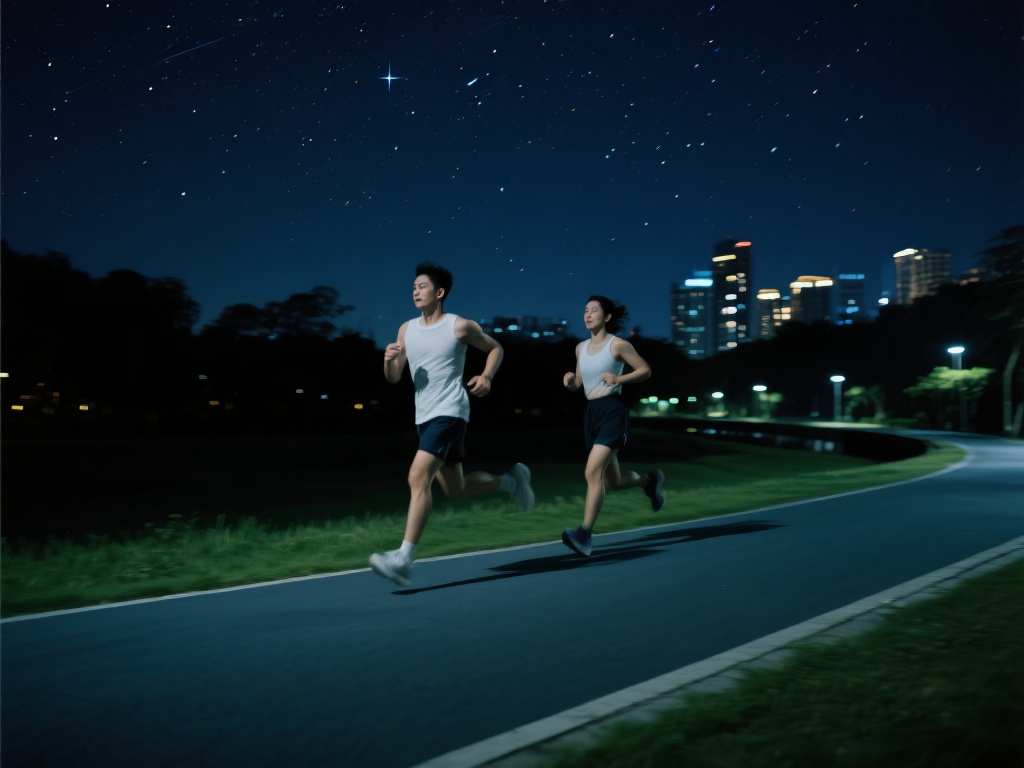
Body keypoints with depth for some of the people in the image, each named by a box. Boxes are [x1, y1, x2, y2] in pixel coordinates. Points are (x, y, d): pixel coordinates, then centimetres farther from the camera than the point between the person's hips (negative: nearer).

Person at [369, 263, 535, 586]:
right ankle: (510, 480, 40)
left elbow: (496, 348, 9)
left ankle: (404, 559, -22)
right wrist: (389, 360, -11)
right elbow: (393, 378, 12)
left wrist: (487, 376, -9)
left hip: (449, 413, -7)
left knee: (418, 477, -22)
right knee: (455, 489, 15)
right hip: (423, 416, 7)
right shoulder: (407, 329, 10)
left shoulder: (460, 326, -5)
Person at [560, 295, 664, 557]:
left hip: (612, 411, -7)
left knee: (593, 472, -21)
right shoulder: (581, 348, 13)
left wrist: (618, 379, -16)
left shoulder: (618, 344, -5)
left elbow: (645, 370, -1)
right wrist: (570, 381, -3)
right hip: (591, 414, 7)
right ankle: (649, 480, 44)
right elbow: (577, 385, 20)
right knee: (613, 481, 14)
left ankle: (584, 535, -20)